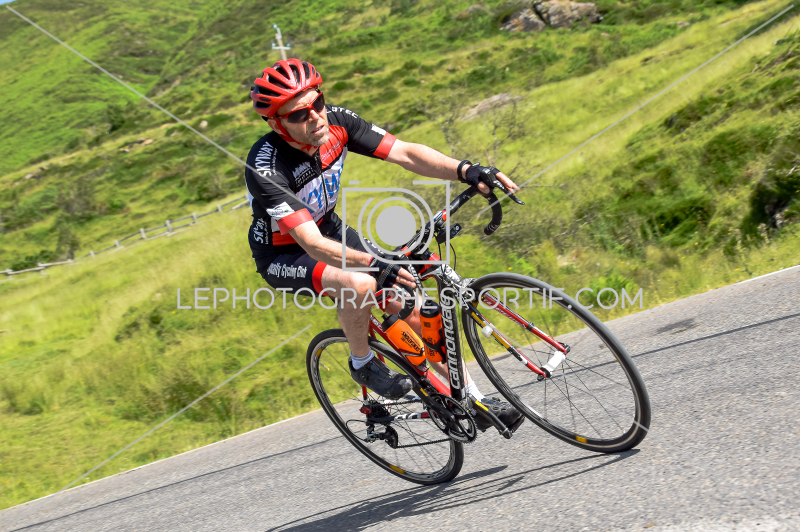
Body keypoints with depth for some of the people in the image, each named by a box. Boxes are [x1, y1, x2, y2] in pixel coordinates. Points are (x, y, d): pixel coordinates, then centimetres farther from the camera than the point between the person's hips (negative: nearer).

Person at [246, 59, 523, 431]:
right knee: (360, 283, -35)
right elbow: (313, 245, -38)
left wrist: (467, 171, -37)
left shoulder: (335, 122, -18)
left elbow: (405, 153, -22)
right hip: (283, 256, -6)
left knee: (414, 308, -5)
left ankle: (473, 400, 7)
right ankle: (362, 362, -5)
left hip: (330, 230, 6)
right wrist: (375, 264, -51)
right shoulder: (265, 170, -33)